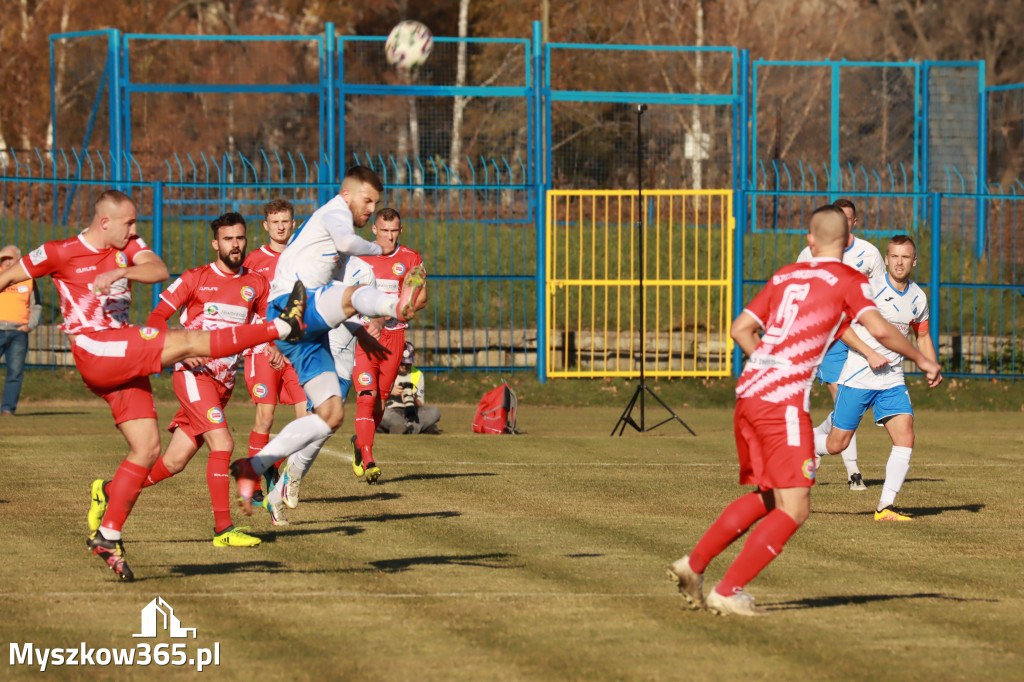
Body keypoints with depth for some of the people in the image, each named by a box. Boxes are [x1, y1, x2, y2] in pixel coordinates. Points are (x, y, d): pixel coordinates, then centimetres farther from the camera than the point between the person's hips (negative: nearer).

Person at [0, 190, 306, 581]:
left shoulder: (129, 247, 13)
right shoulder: (61, 253, -1)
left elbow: (159, 271, -6)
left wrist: (119, 272, -23)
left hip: (126, 361, 7)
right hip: (95, 350, -7)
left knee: (147, 448, 4)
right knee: (189, 341, -17)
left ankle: (108, 534, 8)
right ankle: (284, 326, -12)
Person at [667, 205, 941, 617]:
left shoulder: (786, 276, 18)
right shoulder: (848, 280, 0)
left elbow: (740, 329, 18)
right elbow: (879, 329, -13)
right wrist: (921, 359, 0)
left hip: (748, 391, 7)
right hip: (783, 401, -7)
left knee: (766, 498, 22)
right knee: (794, 509, -4)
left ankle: (694, 564, 21)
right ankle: (729, 592, -9)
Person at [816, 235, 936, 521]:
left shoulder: (917, 297, 6)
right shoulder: (869, 289, -11)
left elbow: (923, 335, 22)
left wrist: (933, 368, 6)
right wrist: (870, 354, -21)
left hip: (893, 381, 4)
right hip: (858, 377, -4)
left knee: (905, 438, -13)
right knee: (836, 445, -1)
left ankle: (885, 507, -8)